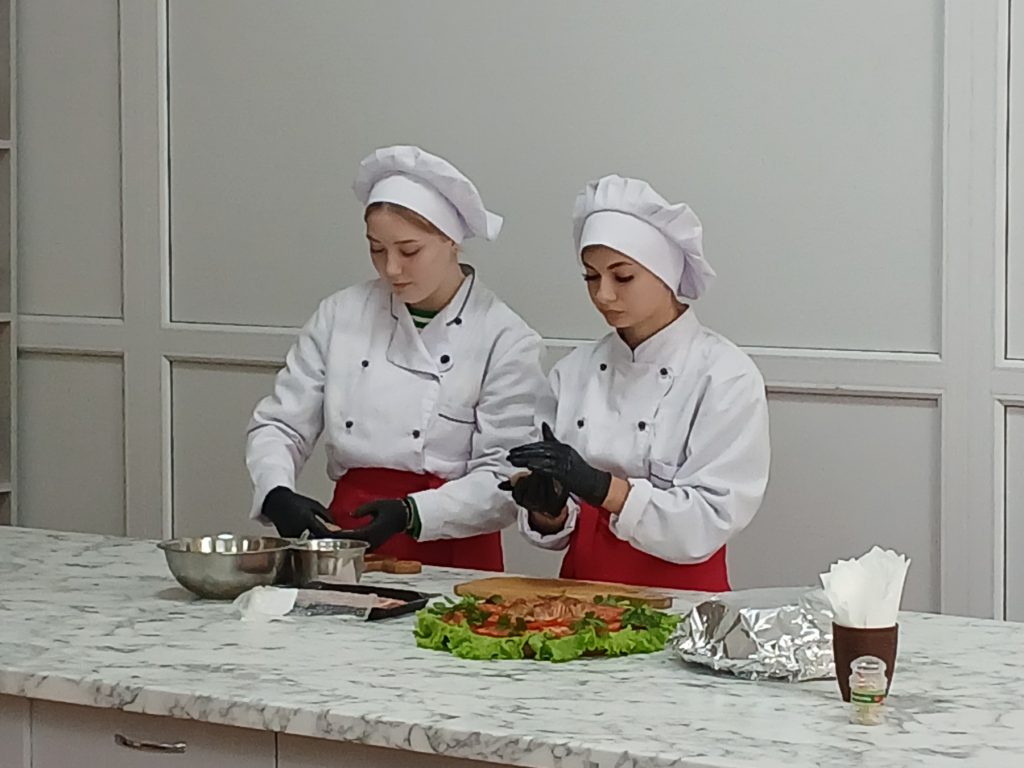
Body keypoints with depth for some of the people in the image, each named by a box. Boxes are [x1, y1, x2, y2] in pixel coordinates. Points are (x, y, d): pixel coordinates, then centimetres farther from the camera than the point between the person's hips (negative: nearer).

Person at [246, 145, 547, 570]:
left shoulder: (505, 340, -2)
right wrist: (278, 495, -9)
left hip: (451, 557, -3)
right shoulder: (340, 316, 8)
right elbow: (278, 425, 11)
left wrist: (411, 514, -21)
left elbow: (503, 481, -6)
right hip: (349, 542, 3)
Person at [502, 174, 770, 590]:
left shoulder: (727, 376, -3)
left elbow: (710, 521, -11)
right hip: (582, 582, 4)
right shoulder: (574, 371, 9)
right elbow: (559, 531, 12)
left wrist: (601, 487, -21)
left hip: (678, 594, -4)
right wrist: (549, 510, -10)